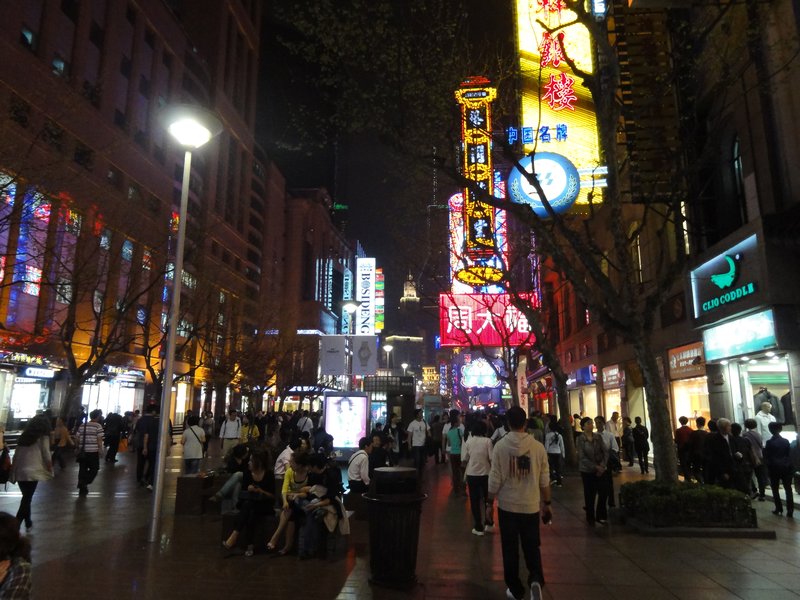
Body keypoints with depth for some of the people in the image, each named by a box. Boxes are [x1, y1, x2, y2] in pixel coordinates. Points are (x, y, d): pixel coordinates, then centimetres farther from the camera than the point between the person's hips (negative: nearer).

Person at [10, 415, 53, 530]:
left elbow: (16, 455, 13)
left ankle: (28, 523, 29)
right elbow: (46, 455, -3)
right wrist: (50, 469, 10)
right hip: (32, 472, -6)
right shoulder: (43, 437, -2)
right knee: (26, 499, -1)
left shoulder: (24, 435, 16)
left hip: (19, 472, 6)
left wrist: (13, 472, 16)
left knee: (26, 498, 19)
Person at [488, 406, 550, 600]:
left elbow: (495, 479, -9)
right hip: (531, 506, 1)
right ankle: (536, 579, -5)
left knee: (510, 549, 13)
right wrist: (547, 503, 13)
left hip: (507, 505, -1)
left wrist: (490, 502, 4)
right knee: (532, 547, 16)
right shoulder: (538, 446, -7)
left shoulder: (500, 446, -11)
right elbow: (544, 480, 0)